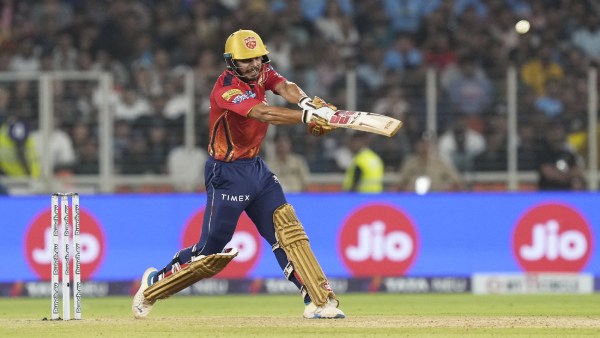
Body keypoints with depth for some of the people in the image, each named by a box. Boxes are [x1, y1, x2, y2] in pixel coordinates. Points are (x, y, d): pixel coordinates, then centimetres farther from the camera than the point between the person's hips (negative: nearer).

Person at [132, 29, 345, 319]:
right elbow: (264, 114, -37)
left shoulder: (262, 73, 1)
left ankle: (319, 300, -10)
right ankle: (154, 284, 20)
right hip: (227, 173, -7)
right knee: (212, 252, -1)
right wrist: (308, 117, -48)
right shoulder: (226, 89, -23)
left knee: (287, 228, -6)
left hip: (256, 168, 7)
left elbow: (286, 88, -18)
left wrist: (305, 101, -42)